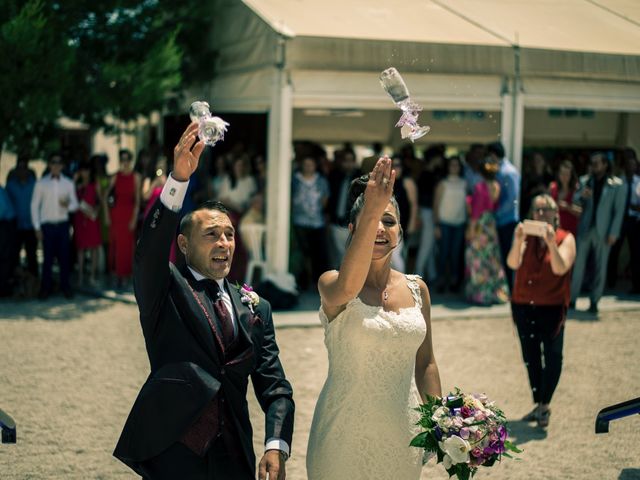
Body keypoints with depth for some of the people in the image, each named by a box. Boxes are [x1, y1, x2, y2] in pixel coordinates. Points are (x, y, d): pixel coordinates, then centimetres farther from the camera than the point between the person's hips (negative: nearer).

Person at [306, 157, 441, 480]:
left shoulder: (417, 289, 4)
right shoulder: (330, 284, -10)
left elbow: (425, 363, 12)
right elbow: (347, 287, -35)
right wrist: (371, 212, -46)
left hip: (402, 431, 4)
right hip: (346, 433, -4)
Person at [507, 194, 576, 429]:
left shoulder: (565, 239, -4)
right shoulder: (526, 235, 3)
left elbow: (560, 268, -19)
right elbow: (513, 263, -13)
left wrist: (551, 243, -30)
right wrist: (518, 241, -28)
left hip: (552, 306, -3)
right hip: (523, 305, 4)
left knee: (552, 354, -12)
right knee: (531, 356, 12)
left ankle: (545, 405, -4)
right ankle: (539, 405, 24)